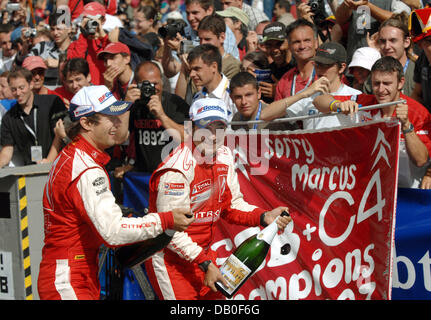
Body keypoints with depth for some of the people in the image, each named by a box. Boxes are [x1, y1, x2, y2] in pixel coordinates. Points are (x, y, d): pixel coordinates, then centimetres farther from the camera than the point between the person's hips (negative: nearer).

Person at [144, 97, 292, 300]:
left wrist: (263, 217, -8)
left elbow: (231, 206, 10)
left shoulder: (224, 157, 2)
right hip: (170, 258, -7)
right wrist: (205, 264, -21)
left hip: (201, 253, 8)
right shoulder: (178, 169, -23)